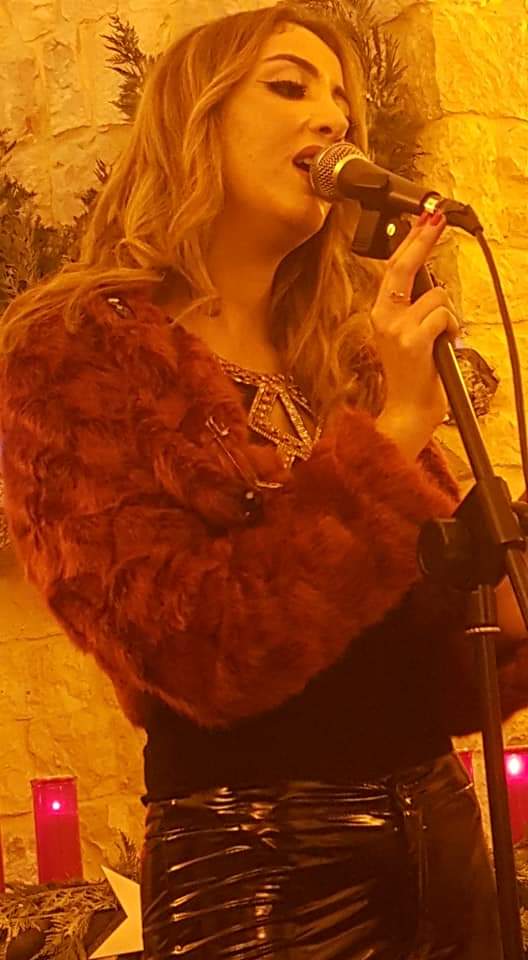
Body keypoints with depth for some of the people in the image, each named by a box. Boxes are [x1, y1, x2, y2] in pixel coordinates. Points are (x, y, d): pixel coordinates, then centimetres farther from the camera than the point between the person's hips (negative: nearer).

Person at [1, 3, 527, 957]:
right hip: (260, 873, -6)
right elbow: (201, 656, -20)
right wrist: (387, 434, -19)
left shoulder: (349, 358, 11)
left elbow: (451, 643, 11)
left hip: (443, 836, 7)